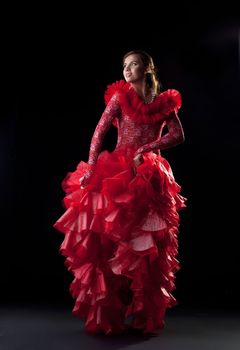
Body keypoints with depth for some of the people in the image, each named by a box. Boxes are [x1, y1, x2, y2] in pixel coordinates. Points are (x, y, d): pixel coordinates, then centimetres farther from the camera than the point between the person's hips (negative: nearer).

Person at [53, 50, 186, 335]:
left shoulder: (164, 101, 10)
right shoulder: (120, 96, 5)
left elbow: (178, 135, -1)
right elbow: (100, 132, -3)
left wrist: (145, 149, -13)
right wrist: (91, 166, -13)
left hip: (150, 176, 2)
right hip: (117, 172, -1)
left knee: (147, 244, 4)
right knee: (112, 239, -5)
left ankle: (143, 311, 19)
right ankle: (108, 310, 8)